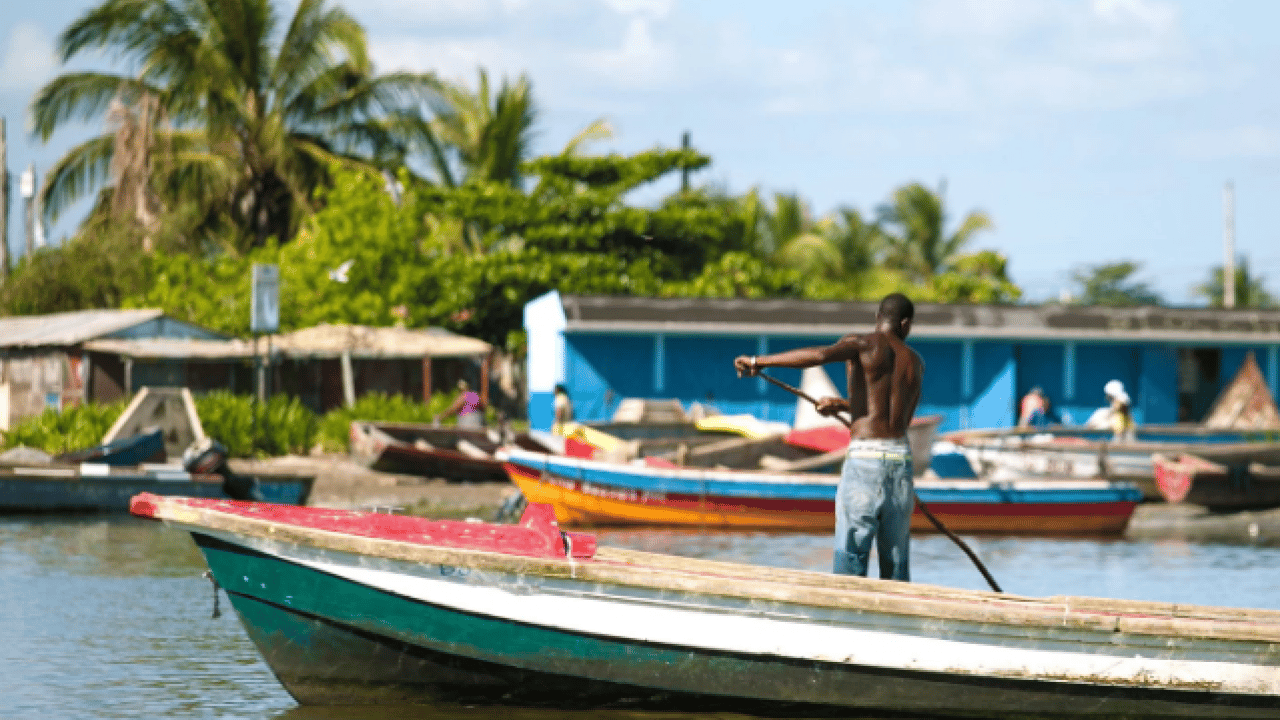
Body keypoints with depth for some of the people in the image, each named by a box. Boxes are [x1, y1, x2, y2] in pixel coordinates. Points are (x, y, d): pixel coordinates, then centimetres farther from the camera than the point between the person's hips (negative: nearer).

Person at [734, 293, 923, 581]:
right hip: (901, 458, 5)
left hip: (864, 458, -5)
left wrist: (759, 361, -16)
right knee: (895, 561, 11)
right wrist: (844, 406, 35)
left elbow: (820, 355, -21)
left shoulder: (862, 344, -1)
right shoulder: (915, 363, 17)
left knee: (850, 557, -3)